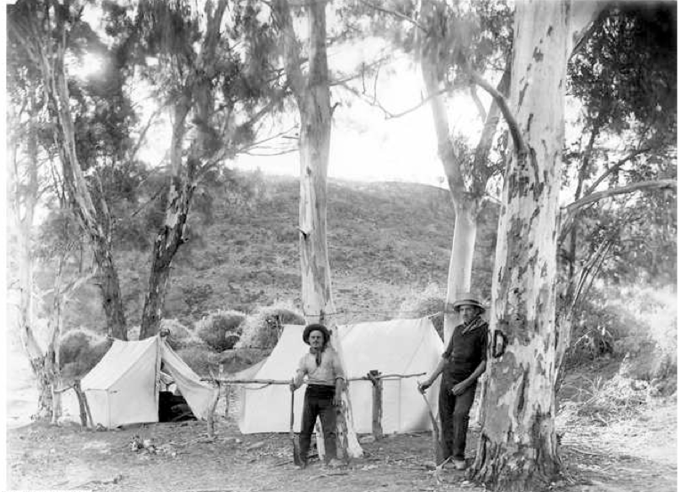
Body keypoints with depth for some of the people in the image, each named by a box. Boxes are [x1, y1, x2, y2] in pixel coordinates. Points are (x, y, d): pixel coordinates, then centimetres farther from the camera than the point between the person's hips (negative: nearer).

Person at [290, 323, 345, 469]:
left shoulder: (331, 353, 9)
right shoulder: (305, 359, 13)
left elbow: (339, 374, 3)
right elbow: (299, 376, 0)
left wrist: (338, 393, -10)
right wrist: (294, 384, -23)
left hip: (328, 395, -2)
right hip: (311, 393, 2)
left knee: (329, 429, -9)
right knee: (306, 428, 2)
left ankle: (331, 459, -14)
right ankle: (302, 459, 11)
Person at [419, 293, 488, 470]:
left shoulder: (484, 330, -6)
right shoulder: (458, 330, 10)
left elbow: (485, 361, -9)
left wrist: (466, 383, -13)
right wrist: (430, 380, 15)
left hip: (467, 382, -5)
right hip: (448, 377, 5)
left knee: (460, 414, -23)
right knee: (446, 418, 5)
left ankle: (459, 458, -16)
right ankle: (447, 458, 13)